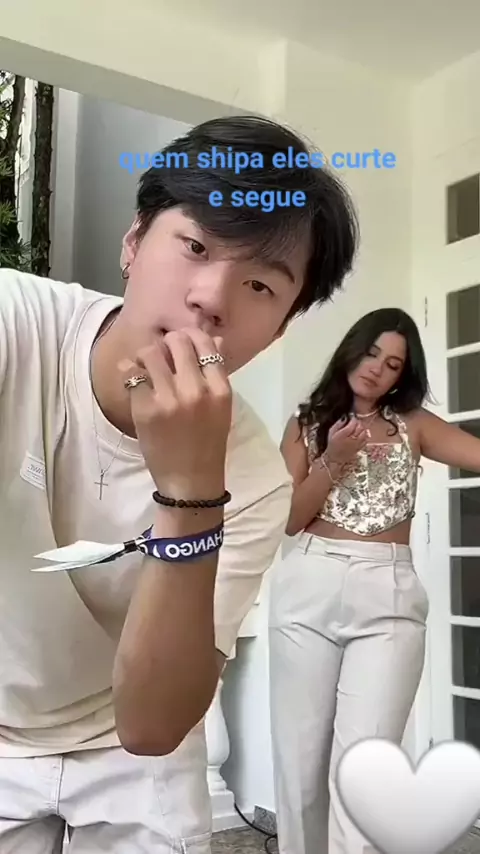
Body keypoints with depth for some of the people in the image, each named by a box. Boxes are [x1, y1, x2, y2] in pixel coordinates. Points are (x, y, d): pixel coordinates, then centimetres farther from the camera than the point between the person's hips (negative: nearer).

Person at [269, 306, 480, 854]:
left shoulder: (413, 425, 11)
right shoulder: (306, 424, 12)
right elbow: (288, 519, 3)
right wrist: (334, 459, -8)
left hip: (389, 597, -1)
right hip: (308, 592, 1)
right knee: (300, 757, 6)